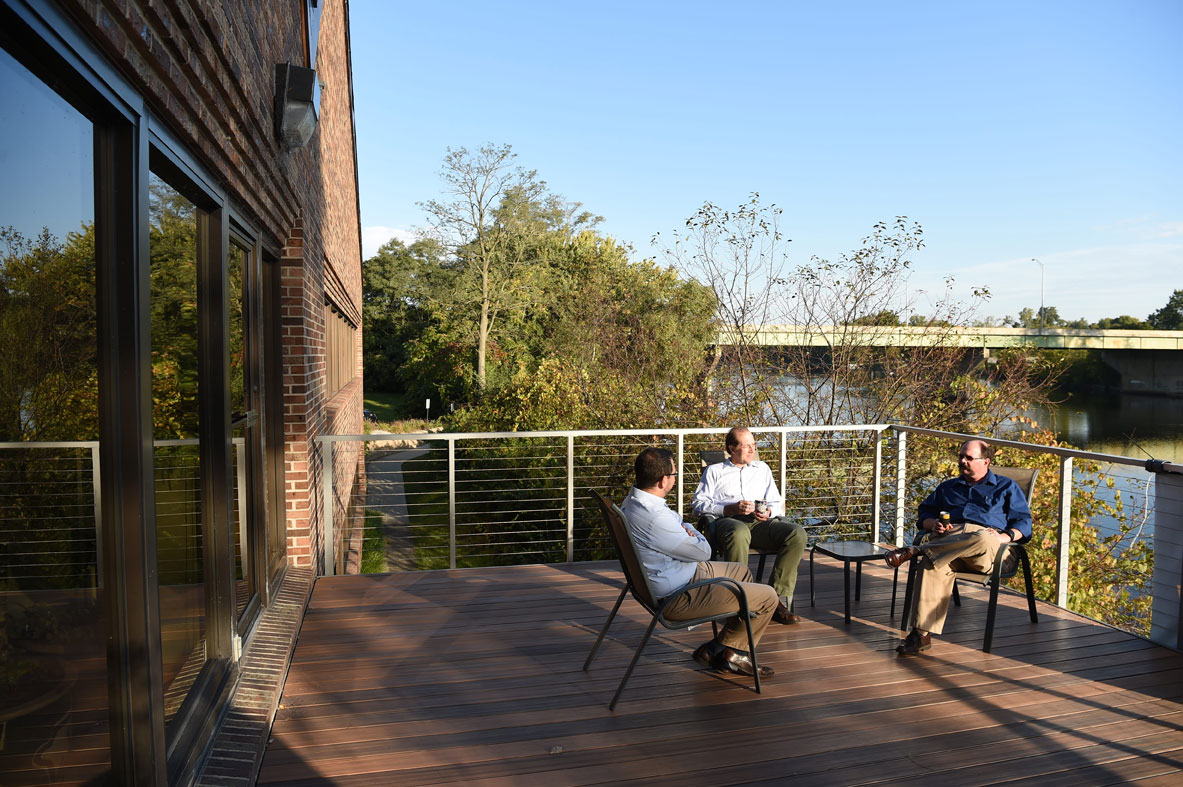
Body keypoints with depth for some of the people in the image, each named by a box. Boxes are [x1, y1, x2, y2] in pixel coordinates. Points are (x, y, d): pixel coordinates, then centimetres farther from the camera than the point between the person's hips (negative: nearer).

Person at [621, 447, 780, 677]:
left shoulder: (632, 500, 0)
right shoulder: (655, 518, -33)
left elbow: (677, 522, 18)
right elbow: (703, 551, -18)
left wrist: (685, 530, -3)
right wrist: (695, 534, 2)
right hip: (677, 598, -11)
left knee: (742, 572, 26)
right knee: (768, 597, -4)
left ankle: (717, 649, 24)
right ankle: (729, 653, 18)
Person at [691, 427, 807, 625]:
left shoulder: (762, 469, 31)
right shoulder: (714, 471, 20)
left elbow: (777, 503, 25)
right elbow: (698, 504, 6)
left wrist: (768, 512, 0)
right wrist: (731, 508, -8)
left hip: (760, 523, 4)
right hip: (727, 520, -4)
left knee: (797, 533, -27)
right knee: (739, 533, -42)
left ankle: (778, 599, -29)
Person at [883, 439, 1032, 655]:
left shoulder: (1007, 487, 25)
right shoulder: (948, 487, 35)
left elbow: (1024, 522, 14)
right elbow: (924, 513, 29)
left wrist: (1006, 536, -8)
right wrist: (934, 524, 5)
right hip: (948, 539, 2)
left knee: (982, 540, -44)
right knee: (934, 565, -36)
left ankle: (917, 551, -38)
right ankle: (922, 634, -42)